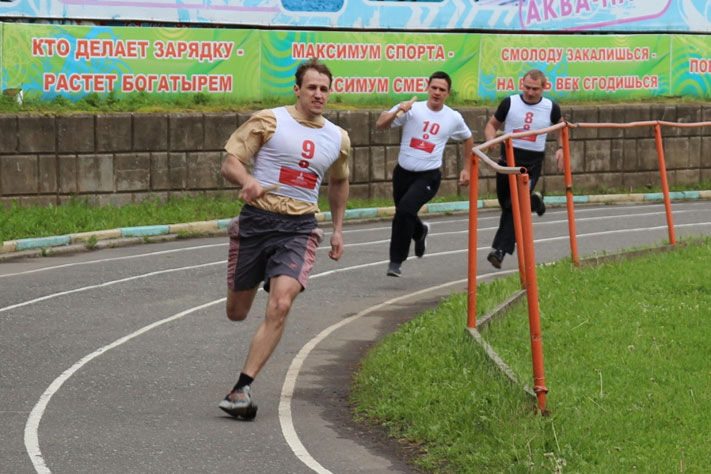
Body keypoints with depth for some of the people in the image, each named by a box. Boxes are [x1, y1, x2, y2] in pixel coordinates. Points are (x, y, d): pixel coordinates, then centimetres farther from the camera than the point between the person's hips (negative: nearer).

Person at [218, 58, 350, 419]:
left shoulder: (338, 139, 10)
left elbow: (339, 183, 29)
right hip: (257, 220, -1)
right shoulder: (269, 121, -3)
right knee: (236, 313, 9)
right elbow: (229, 162, -6)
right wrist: (248, 181, -27)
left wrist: (338, 229, 25)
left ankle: (241, 389, -18)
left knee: (280, 305, -21)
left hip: (299, 229, 1)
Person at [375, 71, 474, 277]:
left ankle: (396, 261, -15)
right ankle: (420, 232, 55)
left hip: (428, 176, -2)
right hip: (403, 173, 2)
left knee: (405, 209, -25)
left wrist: (466, 168, 20)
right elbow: (380, 124, -15)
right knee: (403, 214, 16)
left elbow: (468, 138, 21)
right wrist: (398, 112, -31)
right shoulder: (412, 109, -6)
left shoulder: (454, 118, 0)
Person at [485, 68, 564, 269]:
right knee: (506, 205, 12)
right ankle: (533, 201, 43)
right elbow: (492, 124, 11)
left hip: (532, 164, -2)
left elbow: (561, 126, 22)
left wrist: (561, 148, 7)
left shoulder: (551, 108, 1)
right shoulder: (509, 103, 0)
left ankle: (500, 249, -15)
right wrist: (491, 139, -11)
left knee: (514, 207, -15)